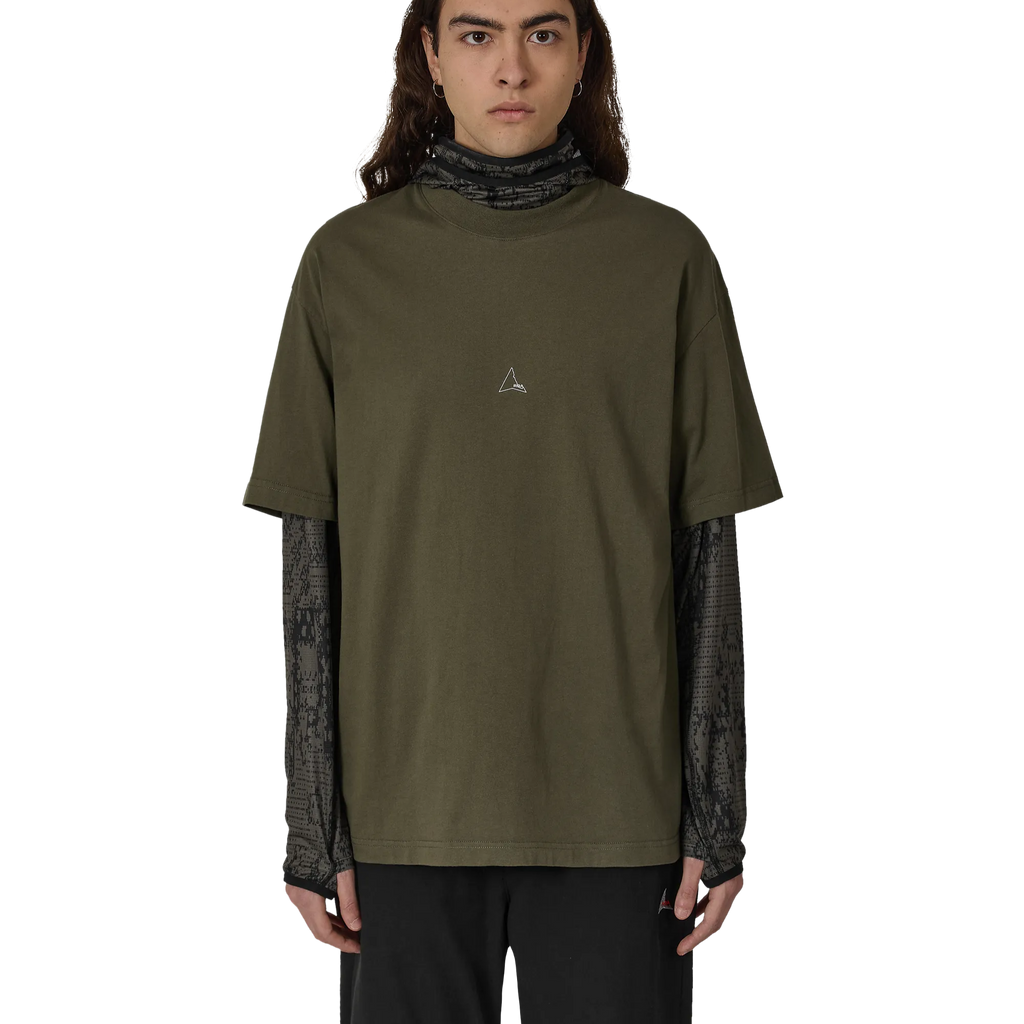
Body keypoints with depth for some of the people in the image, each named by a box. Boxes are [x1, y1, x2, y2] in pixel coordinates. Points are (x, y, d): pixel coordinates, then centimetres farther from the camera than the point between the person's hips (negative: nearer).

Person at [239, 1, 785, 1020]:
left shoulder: (667, 255, 1)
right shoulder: (347, 260, 2)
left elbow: (709, 546, 2)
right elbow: (308, 556, 2)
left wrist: (720, 814, 0)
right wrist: (310, 822, 0)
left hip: (616, 804, 0)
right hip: (410, 799, 0)